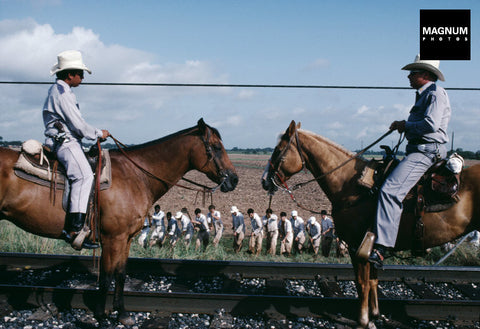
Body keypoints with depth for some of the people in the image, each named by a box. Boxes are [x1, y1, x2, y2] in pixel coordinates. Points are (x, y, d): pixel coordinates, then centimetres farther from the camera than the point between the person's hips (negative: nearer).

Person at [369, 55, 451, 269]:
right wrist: (403, 125, 9)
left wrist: (405, 126, -10)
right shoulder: (424, 95, 25)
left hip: (426, 151, -12)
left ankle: (381, 248, -36)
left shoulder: (435, 93, -8)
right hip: (419, 150, 12)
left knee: (390, 191, -27)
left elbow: (431, 124, -22)